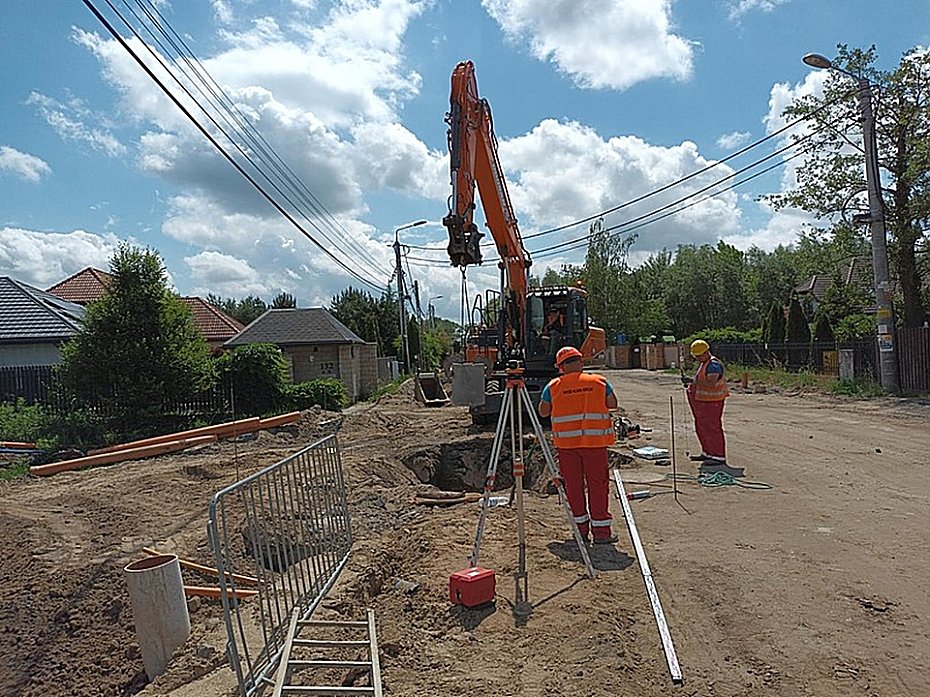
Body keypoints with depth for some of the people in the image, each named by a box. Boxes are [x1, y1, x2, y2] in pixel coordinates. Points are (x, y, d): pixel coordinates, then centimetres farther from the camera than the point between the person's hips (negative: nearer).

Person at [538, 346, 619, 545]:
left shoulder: (553, 386, 1)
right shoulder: (600, 382, 1)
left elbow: (543, 411, 8)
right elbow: (612, 404, 11)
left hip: (566, 441, 1)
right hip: (595, 441, 0)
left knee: (573, 485, 10)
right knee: (597, 484, 6)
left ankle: (581, 528, 18)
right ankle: (601, 530, 9)